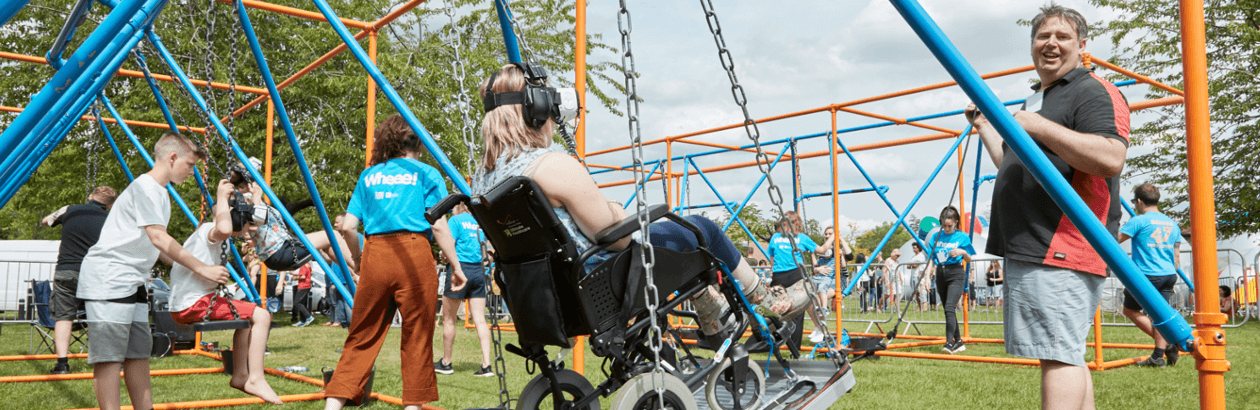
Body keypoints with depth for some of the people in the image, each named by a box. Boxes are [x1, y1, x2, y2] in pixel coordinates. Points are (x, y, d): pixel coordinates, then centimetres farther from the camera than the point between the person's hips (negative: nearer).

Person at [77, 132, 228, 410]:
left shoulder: (160, 193, 19)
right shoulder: (144, 187, -12)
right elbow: (158, 238, -18)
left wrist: (189, 269, 16)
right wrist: (201, 268, -14)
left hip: (131, 281, 10)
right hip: (107, 279, -10)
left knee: (138, 351, 9)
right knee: (109, 355, -11)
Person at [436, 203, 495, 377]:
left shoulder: (455, 220, -2)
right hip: (479, 271, 5)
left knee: (448, 319, 8)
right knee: (480, 320, 2)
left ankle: (446, 363, 18)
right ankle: (486, 365, -4)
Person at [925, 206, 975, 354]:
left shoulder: (962, 237, -1)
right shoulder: (935, 236, 8)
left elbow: (969, 260, 5)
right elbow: (931, 258, 9)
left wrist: (963, 252, -15)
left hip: (956, 274, -5)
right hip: (940, 274, 5)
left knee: (950, 308, -20)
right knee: (947, 310, 9)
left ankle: (949, 342, -25)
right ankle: (958, 342, 20)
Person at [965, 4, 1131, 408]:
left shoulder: (1094, 91, -4)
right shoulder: (1034, 102, 25)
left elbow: (1111, 159, -22)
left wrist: (1038, 126, -20)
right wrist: (985, 127, 32)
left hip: (1061, 252, -10)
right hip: (1027, 250, 10)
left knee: (1059, 356, -14)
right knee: (1067, 357, 12)